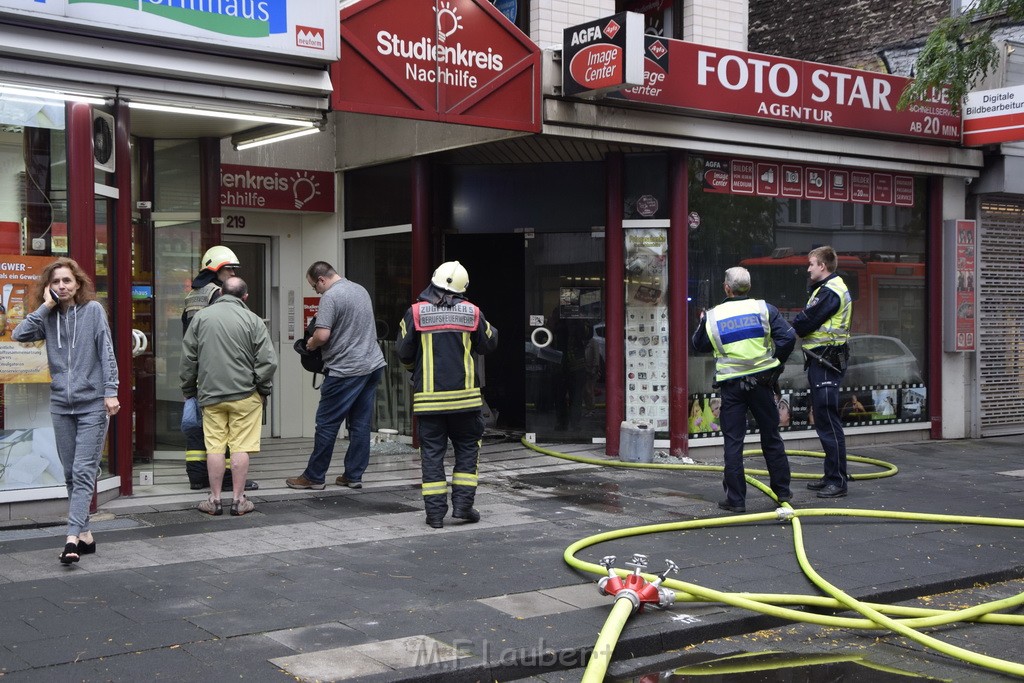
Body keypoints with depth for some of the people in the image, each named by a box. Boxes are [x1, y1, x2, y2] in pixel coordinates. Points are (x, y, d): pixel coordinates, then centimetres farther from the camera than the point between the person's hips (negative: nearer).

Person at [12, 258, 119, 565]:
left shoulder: (93, 310, -2)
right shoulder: (48, 317, 8)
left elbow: (106, 352, -5)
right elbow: (18, 335, -7)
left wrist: (111, 391, -12)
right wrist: (46, 306, -7)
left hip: (92, 404, -5)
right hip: (61, 405, 5)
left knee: (84, 473, -10)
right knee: (70, 474, 8)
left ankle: (72, 538, -17)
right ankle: (85, 535, 16)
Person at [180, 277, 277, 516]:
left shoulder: (201, 317, 5)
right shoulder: (252, 320, -3)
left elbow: (188, 358, 8)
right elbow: (268, 361, -6)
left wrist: (189, 390, 18)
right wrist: (263, 389, 8)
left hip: (210, 394, 2)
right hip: (244, 394, -2)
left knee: (215, 447, 6)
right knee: (241, 447, 3)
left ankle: (215, 500, 10)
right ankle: (238, 499, 6)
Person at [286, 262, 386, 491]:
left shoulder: (330, 297, -13)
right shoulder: (361, 290, 14)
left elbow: (322, 335, -21)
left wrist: (311, 344, 0)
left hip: (346, 370, -8)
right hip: (373, 365, 8)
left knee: (327, 424, 1)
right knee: (361, 424, 9)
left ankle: (314, 477, 8)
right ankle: (353, 476, 14)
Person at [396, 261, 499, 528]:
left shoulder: (416, 313, -4)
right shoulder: (472, 313, -1)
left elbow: (404, 353, 2)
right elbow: (488, 344, 13)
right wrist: (491, 330, 35)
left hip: (428, 396, 0)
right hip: (464, 395, 0)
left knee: (432, 452, 5)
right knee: (467, 448, 13)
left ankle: (435, 511, 4)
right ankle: (463, 504, 7)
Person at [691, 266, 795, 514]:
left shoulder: (712, 316, 0)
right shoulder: (764, 309, -1)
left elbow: (699, 345, 14)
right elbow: (788, 337, -8)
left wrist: (701, 323, 31)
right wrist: (775, 363, 6)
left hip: (731, 385, -1)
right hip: (761, 382, 1)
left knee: (733, 442, 3)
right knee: (771, 438, 14)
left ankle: (735, 499, 3)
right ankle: (782, 490, 22)